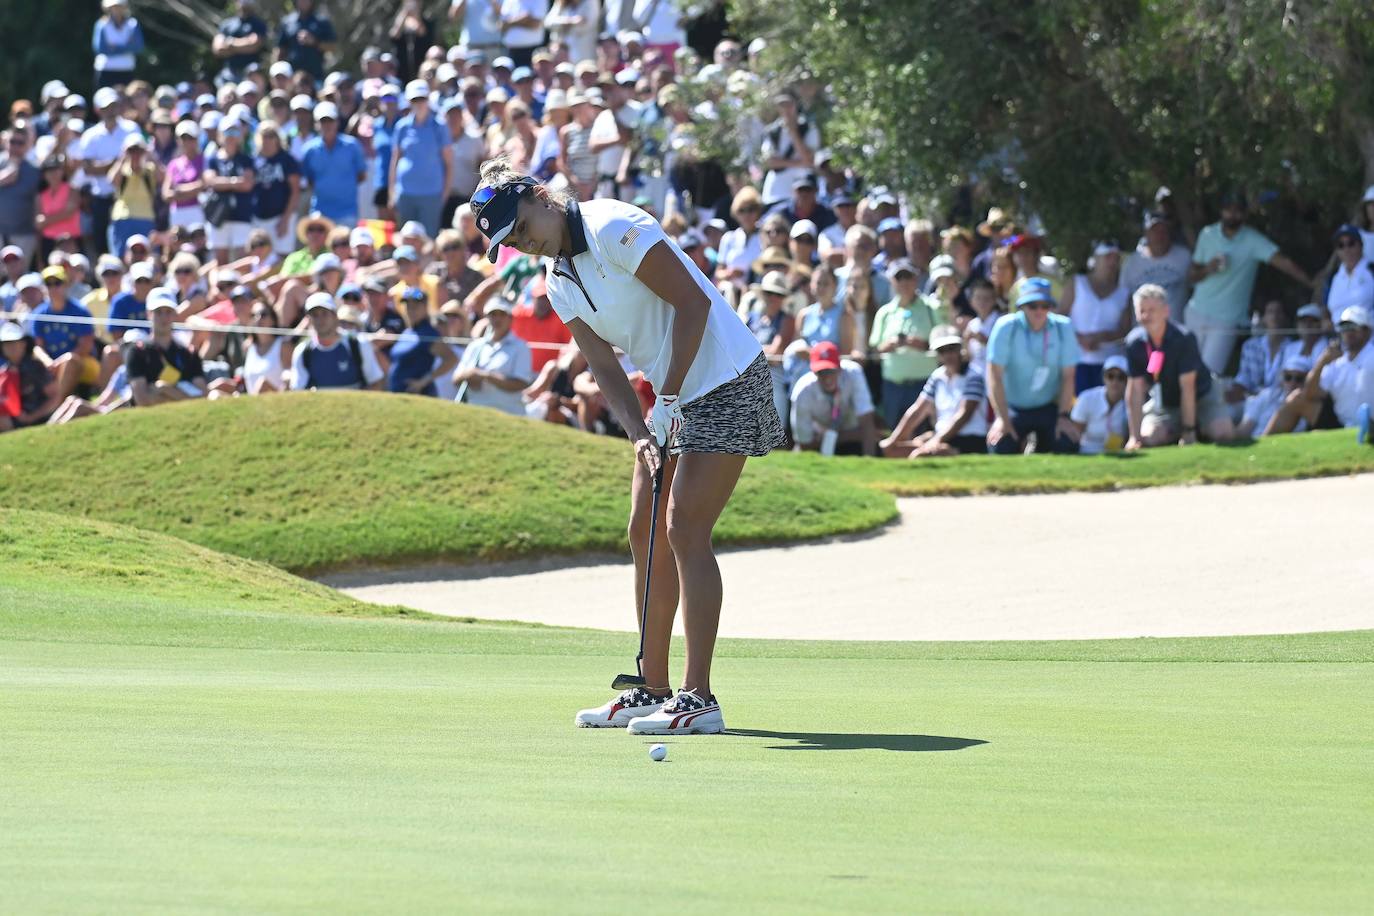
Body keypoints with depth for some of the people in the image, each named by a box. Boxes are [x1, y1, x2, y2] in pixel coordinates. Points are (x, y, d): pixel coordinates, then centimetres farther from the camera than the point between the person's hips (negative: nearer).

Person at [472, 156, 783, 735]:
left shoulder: (613, 228, -18)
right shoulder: (559, 286, 9)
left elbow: (694, 302, -21)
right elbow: (605, 368, 6)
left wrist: (668, 400, -20)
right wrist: (640, 435, -12)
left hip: (727, 383, -9)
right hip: (674, 398, 9)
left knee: (684, 530, -14)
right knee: (646, 531, 7)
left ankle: (698, 699, -15)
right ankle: (653, 690, 14)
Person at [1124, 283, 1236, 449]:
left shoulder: (1183, 338, -26)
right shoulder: (1134, 343, -16)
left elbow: (1187, 387, -26)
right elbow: (1135, 390, -14)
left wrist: (1189, 432, -26)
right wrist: (1135, 436, -19)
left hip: (1202, 396, -3)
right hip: (1164, 402, 3)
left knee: (1223, 434, -25)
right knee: (1149, 438, -24)